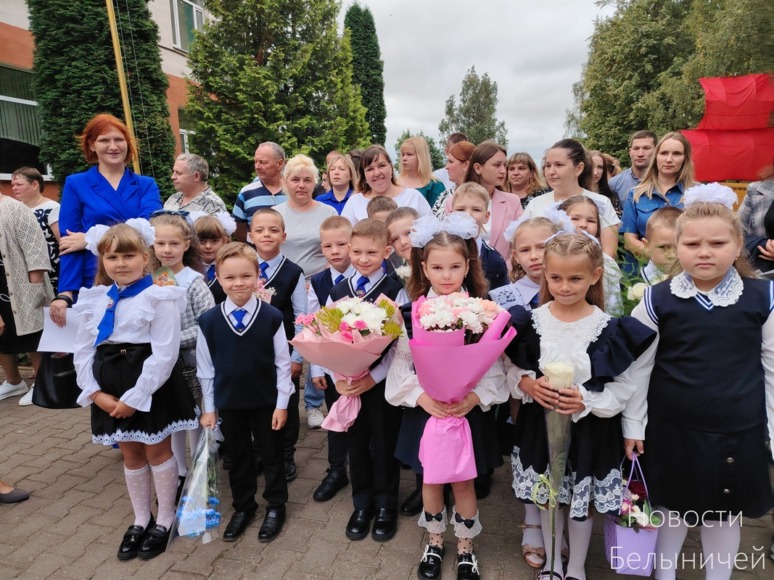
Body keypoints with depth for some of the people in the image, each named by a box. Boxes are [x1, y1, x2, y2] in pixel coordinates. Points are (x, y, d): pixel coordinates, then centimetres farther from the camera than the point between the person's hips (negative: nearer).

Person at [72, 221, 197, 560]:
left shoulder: (159, 297, -14)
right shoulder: (94, 299, 5)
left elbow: (164, 354, -18)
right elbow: (83, 350, 6)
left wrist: (135, 398, -17)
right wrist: (95, 392, -5)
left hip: (151, 386, -6)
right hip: (110, 389, 6)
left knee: (158, 451, 11)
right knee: (130, 455, 20)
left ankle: (165, 520, 32)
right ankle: (141, 519, 39)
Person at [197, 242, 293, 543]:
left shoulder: (272, 317, -12)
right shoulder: (208, 321, -8)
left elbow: (283, 363, -7)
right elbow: (205, 369, 1)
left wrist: (281, 404, -6)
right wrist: (208, 408, 3)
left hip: (267, 401, -1)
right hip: (228, 403, 2)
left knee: (272, 455, 14)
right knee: (238, 457, 18)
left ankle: (275, 507, 35)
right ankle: (243, 507, 39)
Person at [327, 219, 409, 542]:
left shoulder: (395, 292, -9)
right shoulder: (337, 292, 2)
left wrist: (373, 377, -18)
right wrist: (338, 378, -10)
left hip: (382, 382, -3)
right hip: (349, 383, 3)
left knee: (384, 443, 10)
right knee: (356, 443, 15)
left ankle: (386, 506, 32)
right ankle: (362, 504, 36)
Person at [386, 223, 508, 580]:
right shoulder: (413, 313, -6)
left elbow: (494, 364, -6)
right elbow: (401, 363, -5)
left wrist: (476, 397, -20)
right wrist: (420, 396, -17)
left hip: (469, 411, -1)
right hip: (425, 410, 1)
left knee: (463, 482, 14)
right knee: (431, 480, 18)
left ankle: (465, 546, 39)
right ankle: (435, 542, 43)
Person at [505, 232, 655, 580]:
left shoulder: (608, 328, -12)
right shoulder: (531, 321, -7)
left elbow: (622, 389, -8)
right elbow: (514, 372, 1)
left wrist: (585, 400, -23)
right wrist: (528, 385, -19)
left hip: (589, 430, -2)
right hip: (541, 425, 2)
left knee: (581, 502, 15)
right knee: (547, 497, 19)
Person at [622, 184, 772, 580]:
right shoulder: (657, 301, -9)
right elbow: (638, 367, -3)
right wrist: (633, 425, 0)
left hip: (740, 432, 1)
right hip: (672, 428, 0)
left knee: (726, 513, 18)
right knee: (671, 506, 17)